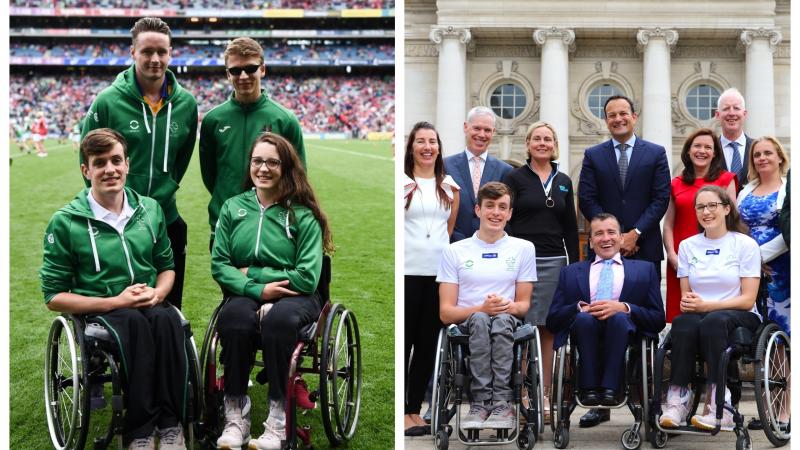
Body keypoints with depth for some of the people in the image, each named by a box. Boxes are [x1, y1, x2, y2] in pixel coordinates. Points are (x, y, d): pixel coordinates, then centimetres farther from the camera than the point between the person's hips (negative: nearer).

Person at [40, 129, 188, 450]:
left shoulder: (149, 210, 10)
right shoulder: (66, 222, -2)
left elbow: (167, 266, 22)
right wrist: (115, 302, -13)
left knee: (167, 320, -34)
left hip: (150, 308, 3)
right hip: (97, 314, -3)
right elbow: (55, 297, -1)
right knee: (136, 324, -37)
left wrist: (157, 294, -3)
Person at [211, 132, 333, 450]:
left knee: (278, 319, -37)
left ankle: (278, 418, -27)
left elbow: (307, 277, -8)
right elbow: (219, 266, 2)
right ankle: (235, 414, -23)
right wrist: (257, 290, -15)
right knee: (234, 317, -34)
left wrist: (251, 273, -7)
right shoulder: (232, 208, 9)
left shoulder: (302, 215, 0)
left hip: (295, 297, -2)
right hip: (247, 294, 2)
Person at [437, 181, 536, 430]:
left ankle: (495, 403, -41)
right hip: (468, 328, 0)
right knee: (479, 319, -35)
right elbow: (446, 313, 2)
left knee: (502, 320, -35)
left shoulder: (523, 248, 13)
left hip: (509, 326, 0)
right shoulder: (455, 251, 9)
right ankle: (482, 402, -40)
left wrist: (510, 307, -13)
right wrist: (482, 308, -17)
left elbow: (524, 304, 13)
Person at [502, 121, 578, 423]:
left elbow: (571, 228, 13)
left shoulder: (564, 182, 12)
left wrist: (574, 265, 8)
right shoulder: (515, 178, 1)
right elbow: (503, 222, -3)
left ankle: (544, 395, 12)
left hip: (554, 262, 3)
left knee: (548, 329, 6)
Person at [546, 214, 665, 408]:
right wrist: (581, 307, -9)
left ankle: (610, 389, -32)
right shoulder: (570, 272, 23)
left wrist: (624, 308, -9)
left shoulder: (644, 270, 20)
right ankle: (589, 389, -26)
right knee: (584, 317, -32)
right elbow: (552, 320, 12)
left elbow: (658, 319, 9)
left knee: (619, 317, -33)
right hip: (585, 331, 1)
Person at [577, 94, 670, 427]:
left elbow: (661, 198, 0)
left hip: (644, 249, 0)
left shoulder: (655, 154, 7)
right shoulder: (593, 156, 8)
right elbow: (587, 200, 1)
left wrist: (635, 234, -10)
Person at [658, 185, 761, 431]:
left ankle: (719, 408, -39)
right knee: (682, 323, -34)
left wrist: (706, 305, -16)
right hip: (698, 315, 3)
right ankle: (678, 402, -37)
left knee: (713, 321, -38)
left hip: (740, 318, -2)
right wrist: (687, 302, -12)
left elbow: (748, 299, -4)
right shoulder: (687, 246, 13)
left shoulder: (745, 244, 2)